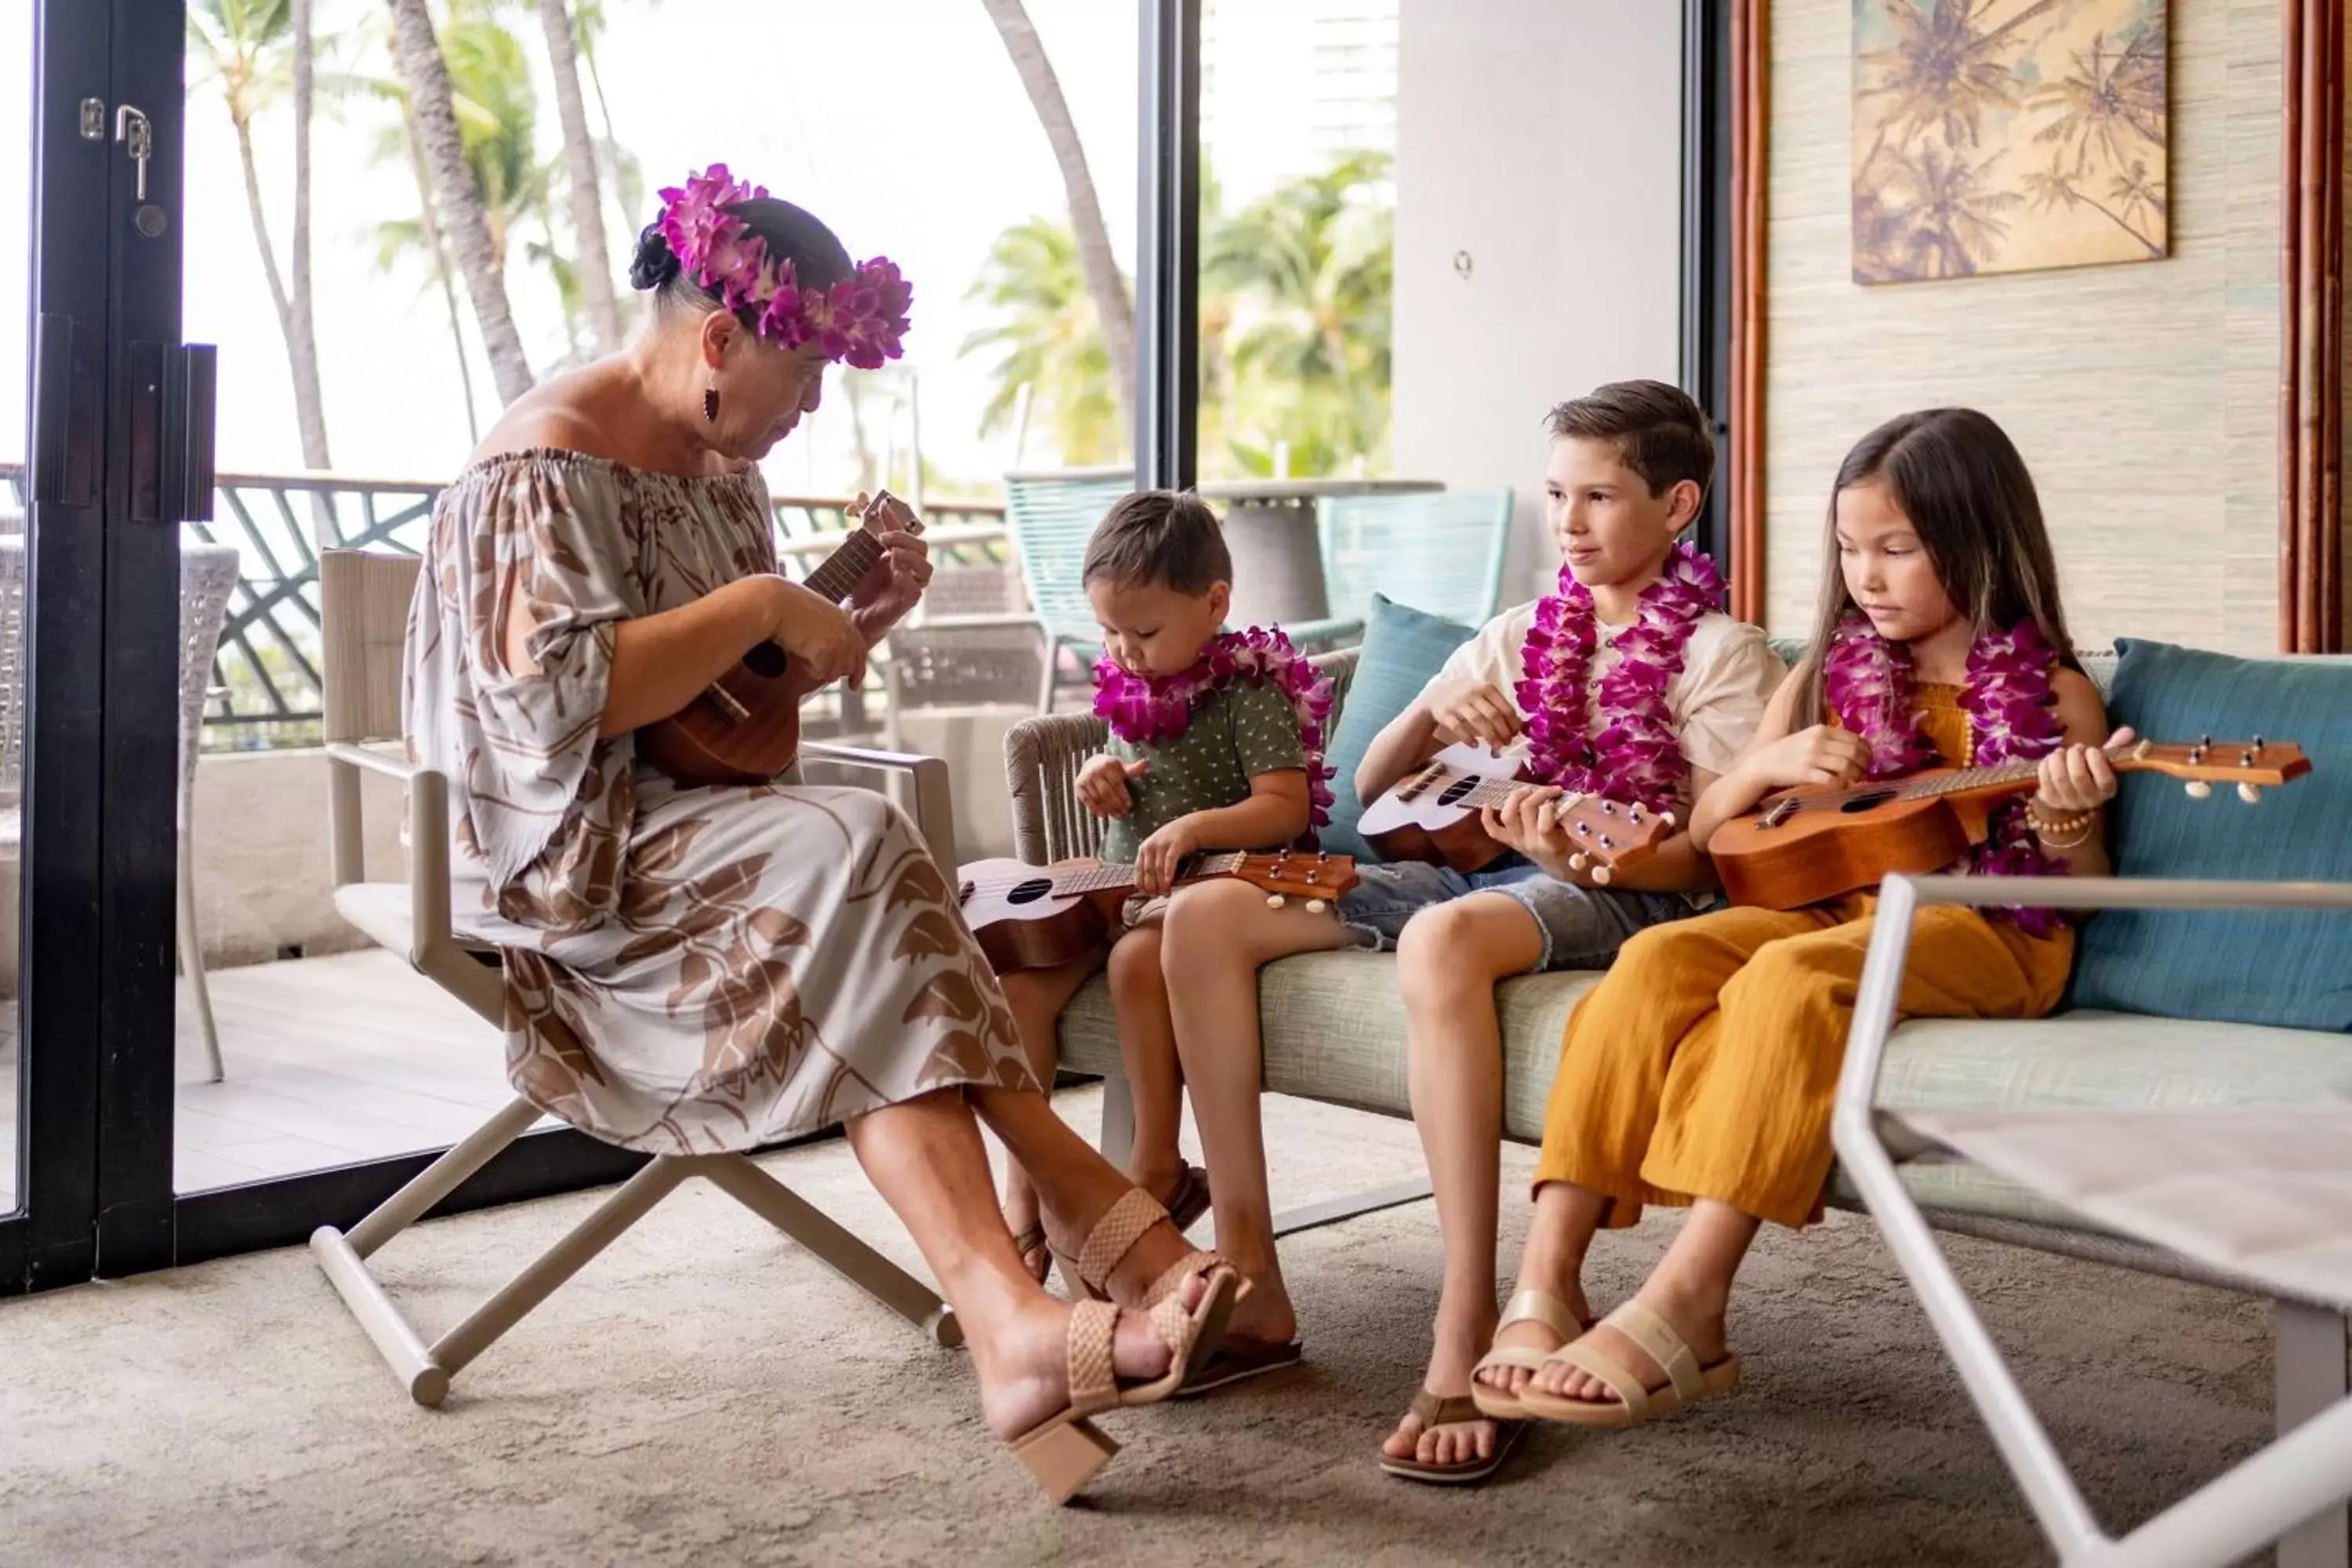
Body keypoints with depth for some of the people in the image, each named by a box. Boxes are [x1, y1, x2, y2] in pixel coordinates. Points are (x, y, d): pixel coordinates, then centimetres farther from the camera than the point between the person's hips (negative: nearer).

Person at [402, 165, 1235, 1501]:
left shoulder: (722, 469, 16)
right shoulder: (551, 463, -12)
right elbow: (560, 699, -25)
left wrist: (855, 622, 3)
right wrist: (761, 608, -21)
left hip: (701, 831, 8)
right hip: (571, 862, -8)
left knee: (878, 960, -22)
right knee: (858, 849, -31)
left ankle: (1013, 1317, -29)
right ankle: (1088, 1211, -30)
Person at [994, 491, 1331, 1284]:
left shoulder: (1248, 688, -8)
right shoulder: (1128, 689, 13)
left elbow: (1286, 807, -15)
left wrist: (1194, 828, -29)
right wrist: (1105, 782, 3)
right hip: (1119, 887, 7)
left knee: (1138, 959, -36)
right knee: (1020, 975, -18)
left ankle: (1159, 1171, -21)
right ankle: (1024, 1180, -10)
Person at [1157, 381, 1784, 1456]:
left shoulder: (1718, 654, 4)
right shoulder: (1516, 637, 20)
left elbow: (1714, 854, -8)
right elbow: (1372, 791, 19)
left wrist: (1578, 853, -26)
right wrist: (1430, 713, -2)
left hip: (1616, 889, -6)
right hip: (1475, 866, 7)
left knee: (1442, 935, -42)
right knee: (1206, 914, -14)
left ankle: (1467, 1339, -40)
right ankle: (1252, 1286, -14)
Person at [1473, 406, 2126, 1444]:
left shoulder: (2052, 696, 3)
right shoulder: (1829, 676, 15)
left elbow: (2081, 890, 3)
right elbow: (1707, 839, 16)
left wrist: (2067, 821, -18)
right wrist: (1767, 765, -4)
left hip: (1983, 933, -4)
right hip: (1830, 905, 5)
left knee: (1790, 977, -35)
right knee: (1661, 958, -26)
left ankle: (1684, 1304, -37)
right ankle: (1549, 1268, -32)